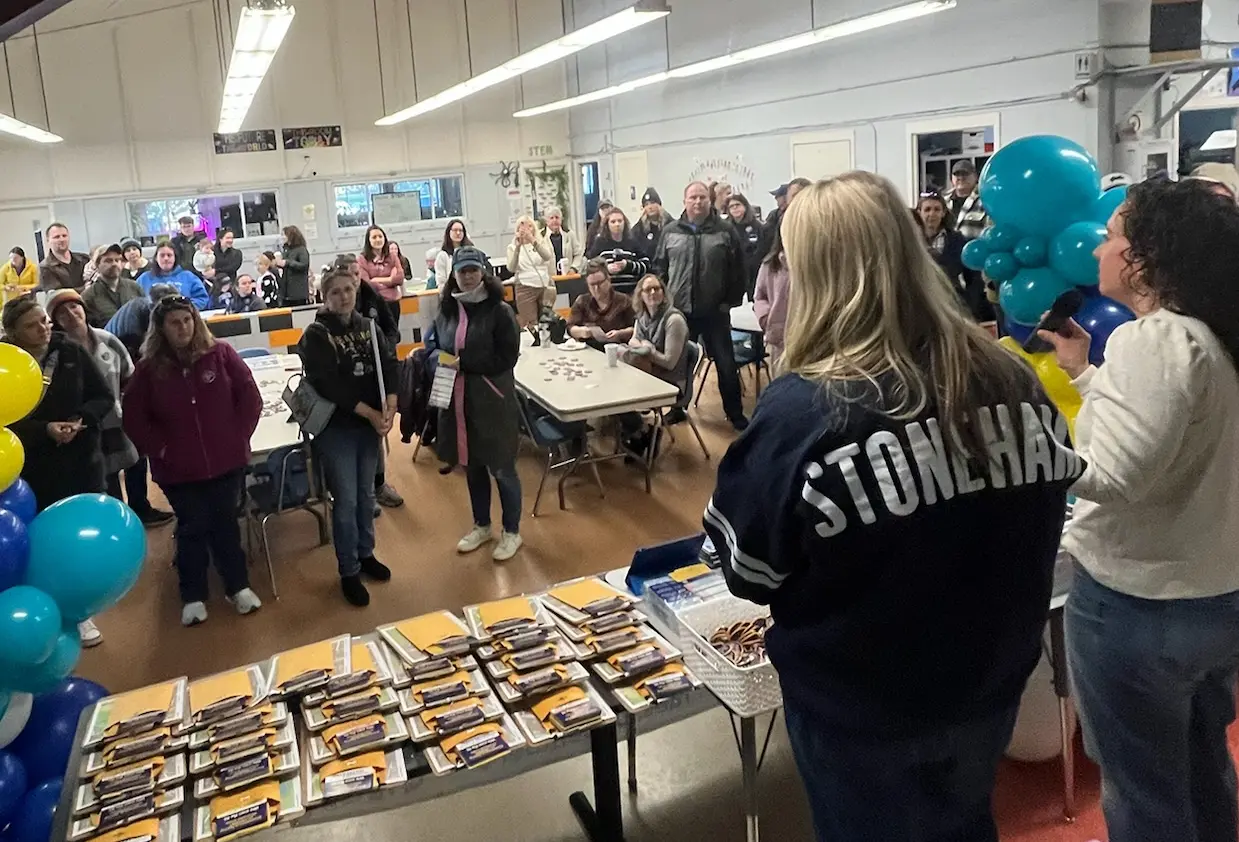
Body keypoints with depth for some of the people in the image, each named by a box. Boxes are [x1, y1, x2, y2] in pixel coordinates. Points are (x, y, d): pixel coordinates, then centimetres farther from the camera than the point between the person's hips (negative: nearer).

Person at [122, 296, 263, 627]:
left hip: (226, 460, 0)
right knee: (192, 529, 9)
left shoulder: (221, 354, -5)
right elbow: (133, 417, 2)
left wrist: (239, 437, -4)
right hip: (178, 468, 0)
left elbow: (250, 397, -1)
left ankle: (238, 586, 26)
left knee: (225, 524, 12)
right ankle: (193, 596, 23)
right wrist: (160, 449, -4)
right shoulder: (149, 368, -4)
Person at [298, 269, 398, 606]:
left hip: (370, 425, 5)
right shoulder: (316, 336, -11)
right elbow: (329, 386, -19)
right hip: (335, 429, -5)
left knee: (366, 494, 17)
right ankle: (349, 572, 13)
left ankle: (365, 554, 35)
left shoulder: (367, 326, 5)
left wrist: (389, 408, -18)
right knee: (346, 501, 0)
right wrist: (371, 413, -20)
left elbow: (389, 365, -2)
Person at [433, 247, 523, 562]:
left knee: (501, 468, 7)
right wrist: (439, 361, -5)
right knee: (472, 466, 19)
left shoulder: (499, 311, -11)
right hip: (458, 402, 5)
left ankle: (512, 533, 25)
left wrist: (464, 364, -20)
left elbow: (506, 359, -16)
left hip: (492, 402, -5)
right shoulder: (446, 310, 5)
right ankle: (481, 526, 37)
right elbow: (435, 349, 17)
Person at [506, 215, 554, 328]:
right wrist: (518, 247, -20)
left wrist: (533, 241, -28)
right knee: (530, 324, -9)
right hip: (525, 288, -2)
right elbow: (511, 268, -9)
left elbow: (548, 257, -13)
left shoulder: (541, 242, 10)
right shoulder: (512, 247, 7)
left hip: (546, 286, 2)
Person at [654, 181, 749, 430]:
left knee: (725, 363, 6)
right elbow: (659, 267, 8)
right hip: (679, 310, 2)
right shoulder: (670, 232, 3)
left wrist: (731, 301, -5)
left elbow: (738, 270, -2)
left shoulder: (725, 231, -2)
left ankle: (735, 413, 17)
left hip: (715, 311, -1)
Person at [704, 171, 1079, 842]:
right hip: (988, 686, 4)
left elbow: (749, 572, -14)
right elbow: (1046, 510, 6)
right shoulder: (1013, 380, -11)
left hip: (859, 709, -4)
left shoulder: (799, 412, -27)